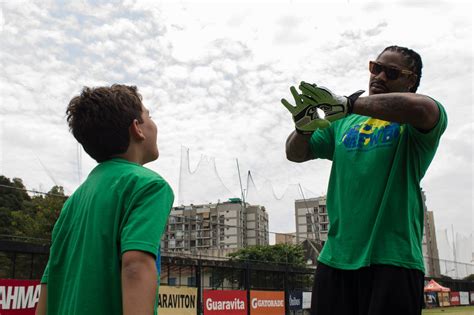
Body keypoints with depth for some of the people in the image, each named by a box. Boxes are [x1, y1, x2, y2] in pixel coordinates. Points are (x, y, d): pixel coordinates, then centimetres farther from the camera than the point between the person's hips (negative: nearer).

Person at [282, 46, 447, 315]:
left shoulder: (411, 122, 3)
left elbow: (421, 107, -22)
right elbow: (296, 154, 13)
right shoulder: (343, 122, 17)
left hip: (393, 257, -4)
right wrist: (303, 128, -10)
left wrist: (348, 104, -23)